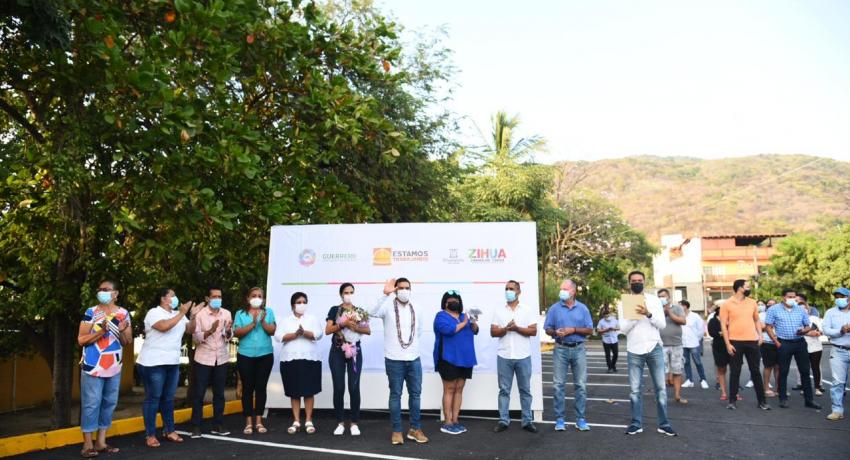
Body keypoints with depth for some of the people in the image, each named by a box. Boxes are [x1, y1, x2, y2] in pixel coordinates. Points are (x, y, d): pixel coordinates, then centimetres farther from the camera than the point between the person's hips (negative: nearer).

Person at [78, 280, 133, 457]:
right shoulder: (91, 312, -5)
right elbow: (81, 340, -8)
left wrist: (122, 331, -13)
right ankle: (88, 444, 6)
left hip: (114, 367, 4)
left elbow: (128, 341, 7)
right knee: (91, 404, -3)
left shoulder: (124, 314, 5)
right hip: (93, 366, -4)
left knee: (109, 403, 9)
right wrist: (101, 331, -21)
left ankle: (100, 441, 18)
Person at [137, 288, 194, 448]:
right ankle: (150, 435, 8)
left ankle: (169, 431, 21)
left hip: (172, 363, 7)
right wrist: (182, 313, -22)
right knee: (153, 398, 0)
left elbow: (190, 330, 9)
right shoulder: (154, 312, -9)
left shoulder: (177, 314, 13)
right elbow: (164, 326, -27)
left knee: (168, 398, 13)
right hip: (153, 363, -7)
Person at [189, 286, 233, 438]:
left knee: (219, 393, 8)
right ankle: (196, 426, 12)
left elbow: (229, 338, 5)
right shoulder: (200, 314, -6)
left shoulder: (226, 313, 3)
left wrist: (228, 330, -16)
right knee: (199, 393, 2)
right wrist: (210, 331, -27)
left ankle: (217, 425, 17)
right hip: (203, 359, -3)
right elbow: (196, 338, -12)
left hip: (222, 359, 3)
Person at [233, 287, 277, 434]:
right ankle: (248, 422, 10)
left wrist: (263, 322, -18)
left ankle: (258, 421, 13)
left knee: (261, 387, 4)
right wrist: (252, 324, -19)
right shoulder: (240, 313, 2)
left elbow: (272, 331, -3)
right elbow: (237, 333, -9)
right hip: (246, 356, -1)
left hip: (265, 355, 1)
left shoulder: (268, 312, 4)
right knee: (247, 388, 3)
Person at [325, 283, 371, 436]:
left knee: (354, 387, -2)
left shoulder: (360, 311, 10)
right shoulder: (334, 310, 5)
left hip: (355, 351, 1)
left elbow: (368, 331, 2)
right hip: (337, 352, -1)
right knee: (338, 388, 0)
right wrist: (343, 324, -17)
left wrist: (355, 327, -15)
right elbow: (327, 330, -4)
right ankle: (340, 423, 11)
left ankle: (354, 423, 8)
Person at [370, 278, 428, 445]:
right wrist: (385, 294, -35)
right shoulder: (388, 306, -6)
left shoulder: (415, 309, 10)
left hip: (414, 359, 5)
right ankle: (397, 431, 15)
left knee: (415, 394, 9)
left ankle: (415, 429, 21)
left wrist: (414, 348, 11)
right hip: (394, 360, -4)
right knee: (395, 394, 4)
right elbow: (373, 313, -28)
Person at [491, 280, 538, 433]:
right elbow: (493, 332, 1)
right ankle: (503, 420, 13)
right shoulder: (499, 311, 7)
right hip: (504, 357, 1)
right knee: (504, 390, 6)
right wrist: (506, 329, -16)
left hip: (523, 357, -1)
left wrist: (516, 328, -17)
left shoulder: (527, 310, 2)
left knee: (525, 390, 7)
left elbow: (533, 331, -5)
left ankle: (527, 421, 15)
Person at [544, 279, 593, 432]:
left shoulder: (582, 308, 6)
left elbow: (590, 330, 4)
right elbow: (547, 329, 5)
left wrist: (574, 330, -11)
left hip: (578, 349, 1)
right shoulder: (554, 308, 4)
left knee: (581, 385, 2)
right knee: (559, 385, -1)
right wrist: (555, 332, -16)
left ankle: (580, 419, 10)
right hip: (561, 349, -1)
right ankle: (559, 419, 6)